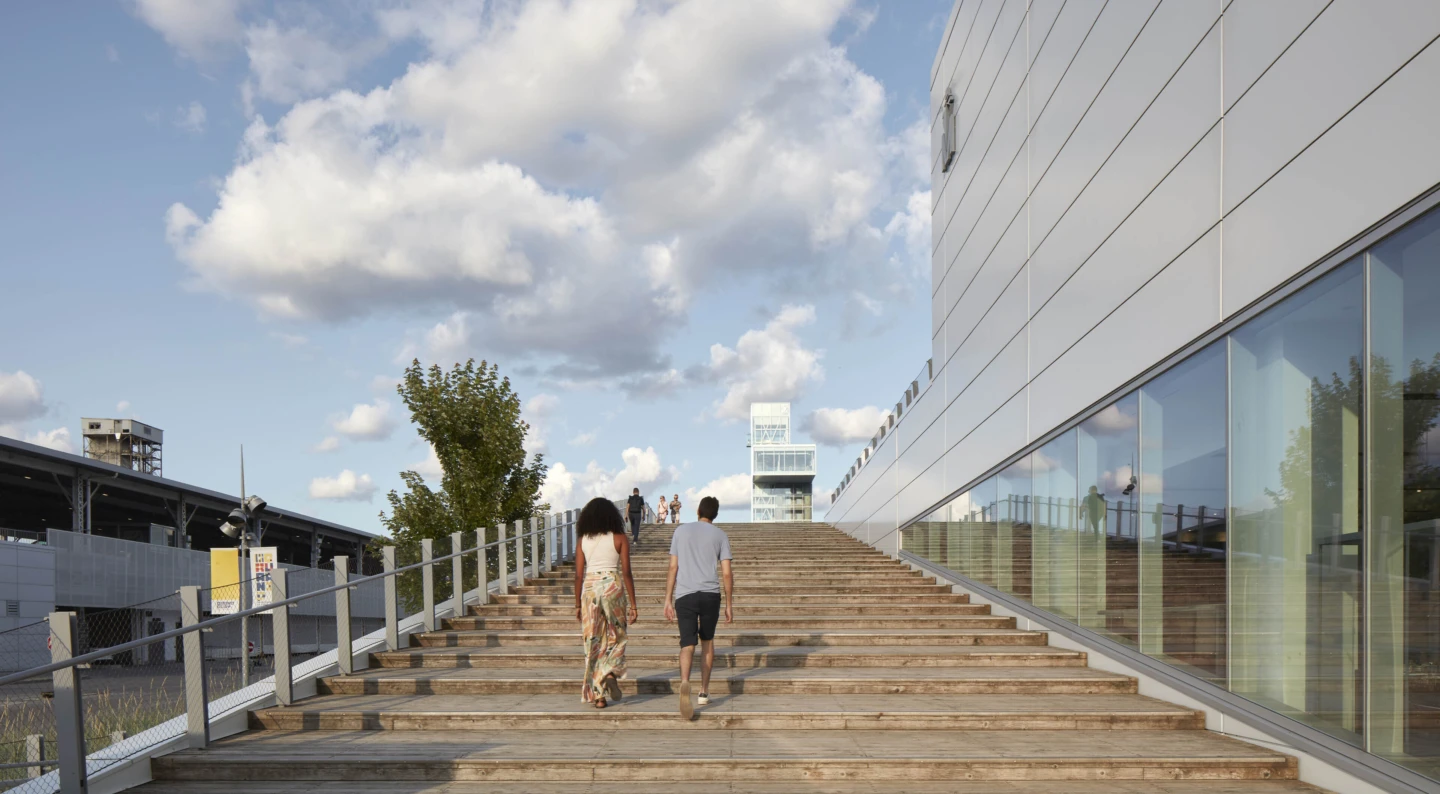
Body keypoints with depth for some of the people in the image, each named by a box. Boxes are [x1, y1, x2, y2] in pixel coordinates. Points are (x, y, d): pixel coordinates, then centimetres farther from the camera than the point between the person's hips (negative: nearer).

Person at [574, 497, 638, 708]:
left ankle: (597, 694, 8)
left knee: (593, 642, 7)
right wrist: (633, 604, 0)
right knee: (616, 636, 14)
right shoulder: (620, 539, 0)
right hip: (613, 586, -2)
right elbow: (626, 573, -4)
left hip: (590, 588, 2)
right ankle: (611, 673, -13)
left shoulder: (583, 541, 5)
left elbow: (579, 575, 3)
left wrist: (578, 605, 11)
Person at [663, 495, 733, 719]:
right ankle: (704, 691, 21)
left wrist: (668, 600, 11)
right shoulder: (720, 535, 8)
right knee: (707, 640, 18)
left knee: (688, 643, -4)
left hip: (684, 595, 0)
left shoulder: (681, 531, 12)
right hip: (710, 594, 0)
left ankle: (685, 682, -32)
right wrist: (729, 605, 10)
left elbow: (673, 568, 8)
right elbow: (727, 573, 3)